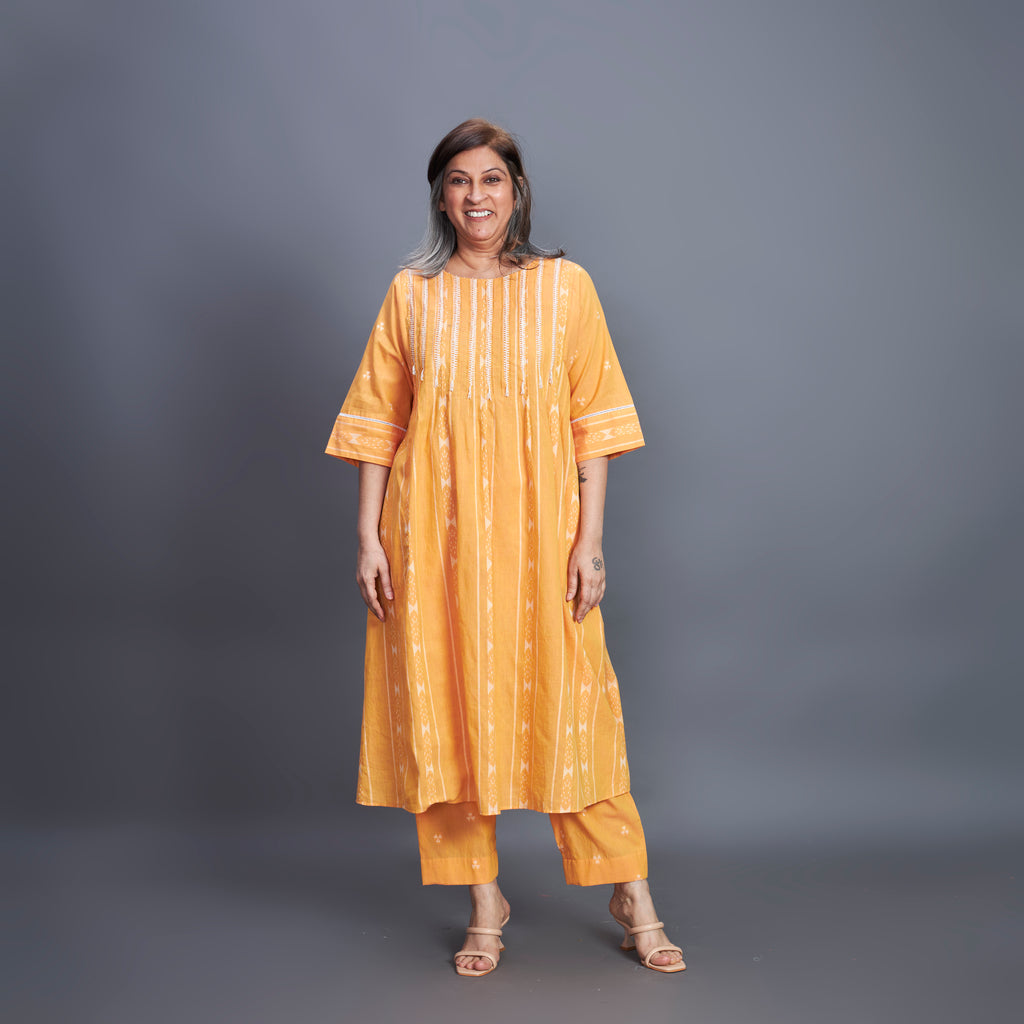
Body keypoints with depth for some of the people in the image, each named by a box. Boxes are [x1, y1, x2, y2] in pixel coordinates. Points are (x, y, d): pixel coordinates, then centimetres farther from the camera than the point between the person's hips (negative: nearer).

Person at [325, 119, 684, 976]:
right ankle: (486, 903, 19)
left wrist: (590, 538, -5)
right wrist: (371, 538, 0)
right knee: (449, 704, 5)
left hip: (536, 530, -1)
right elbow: (377, 425, 6)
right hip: (435, 534, 2)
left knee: (567, 702, 2)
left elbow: (594, 420, 1)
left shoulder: (565, 286, 3)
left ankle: (632, 896, 16)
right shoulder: (412, 294, 6)